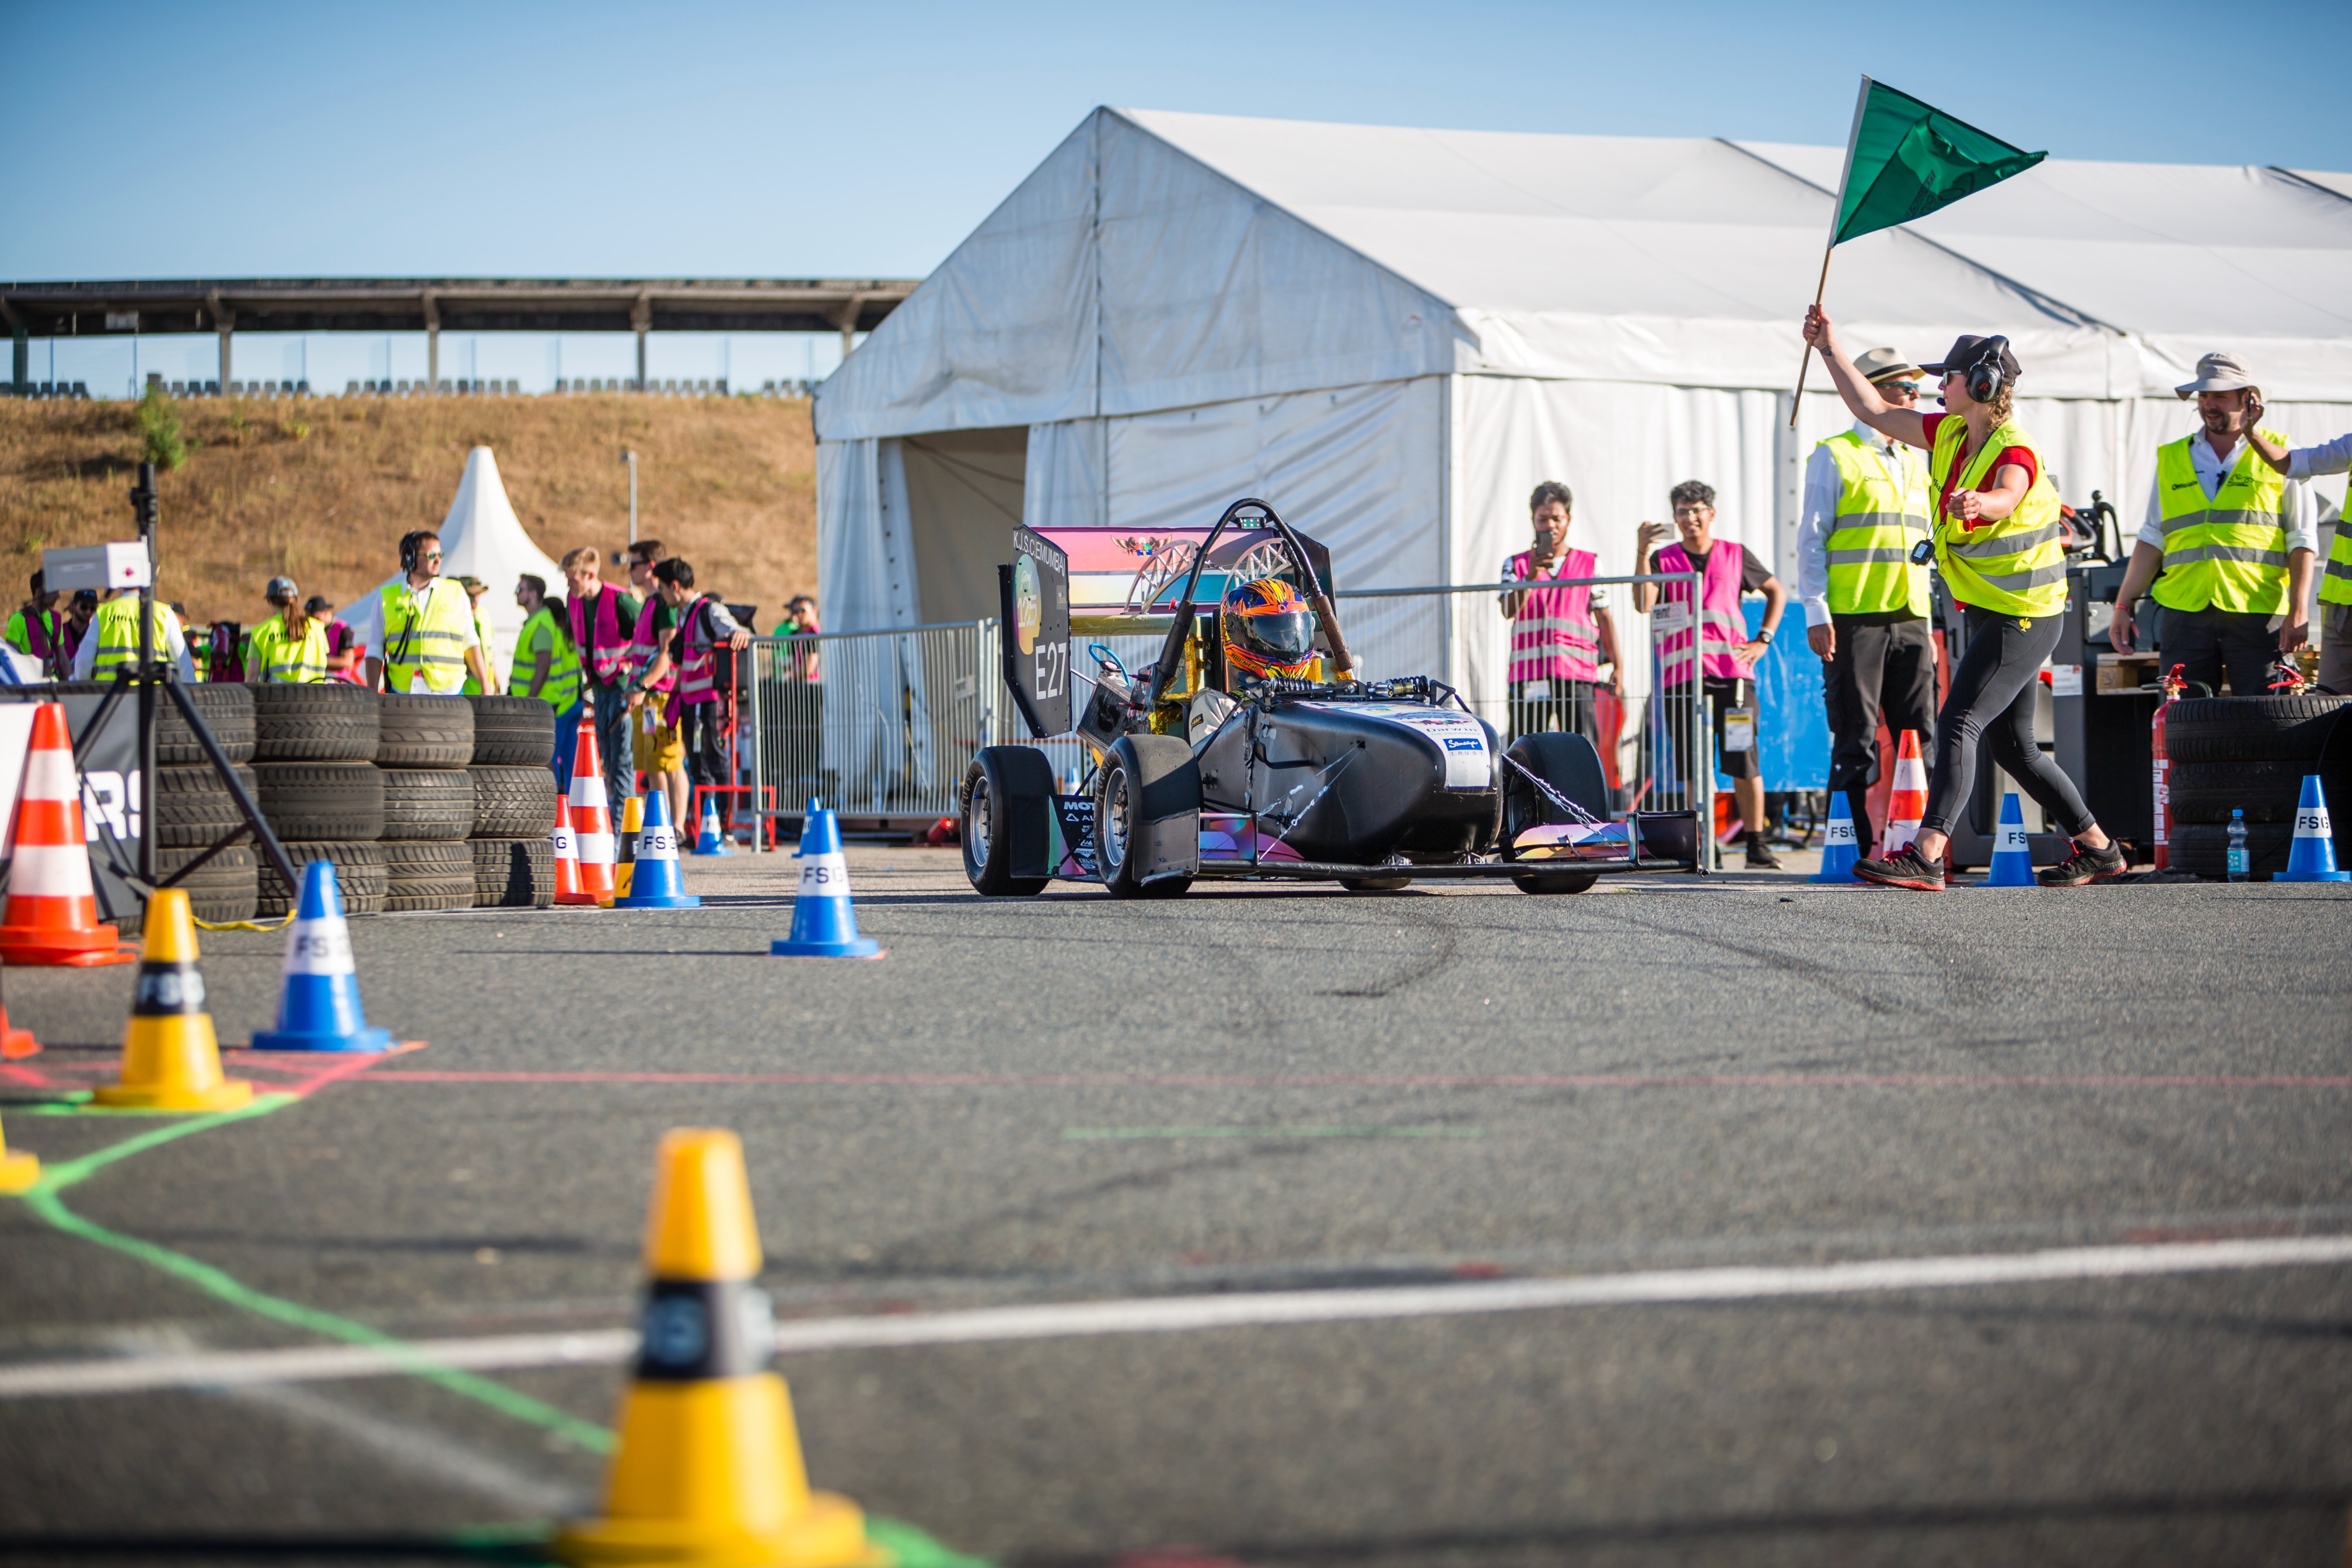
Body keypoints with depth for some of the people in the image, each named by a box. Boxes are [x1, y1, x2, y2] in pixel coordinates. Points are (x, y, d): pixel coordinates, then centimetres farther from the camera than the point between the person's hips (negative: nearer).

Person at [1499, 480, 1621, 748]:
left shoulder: (1590, 563, 15)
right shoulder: (1516, 564, 14)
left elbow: (1605, 618, 12)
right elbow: (1509, 611, -2)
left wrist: (1617, 666, 3)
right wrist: (1530, 577, -18)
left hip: (1578, 674, 0)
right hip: (1529, 673, 0)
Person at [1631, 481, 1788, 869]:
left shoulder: (1736, 556, 11)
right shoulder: (1664, 559, 9)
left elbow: (1777, 592, 23)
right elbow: (1643, 604, -7)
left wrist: (1763, 640, 12)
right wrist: (1642, 553, -15)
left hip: (1731, 672, 0)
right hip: (1682, 675, 0)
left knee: (1744, 760, -4)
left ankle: (1756, 844, 1)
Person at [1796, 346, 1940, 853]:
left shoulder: (1914, 463, 20)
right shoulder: (1835, 457, 1)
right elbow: (1811, 540, -2)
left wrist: (1928, 624, 17)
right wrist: (1816, 614, -11)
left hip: (1908, 621, 6)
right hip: (1853, 619, -6)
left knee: (1920, 736, 1)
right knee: (1856, 740, -4)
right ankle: (1858, 845, -1)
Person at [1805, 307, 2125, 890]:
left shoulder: (2015, 450, -20)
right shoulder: (1951, 435, 6)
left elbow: (2008, 494, -43)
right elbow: (1875, 412, 14)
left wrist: (1982, 504, -66)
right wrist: (1831, 348, 10)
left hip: (2024, 618, -10)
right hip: (1991, 615, 10)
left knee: (1958, 722, -19)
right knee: (2013, 746, 15)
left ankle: (1925, 856, -26)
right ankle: (2096, 848, 26)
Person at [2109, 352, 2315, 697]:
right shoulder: (2171, 459, 15)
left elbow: (2302, 542, 2)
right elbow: (2152, 539, 16)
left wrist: (2298, 611, -8)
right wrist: (2123, 605, 8)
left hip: (2258, 617, -3)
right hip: (2185, 614, 3)